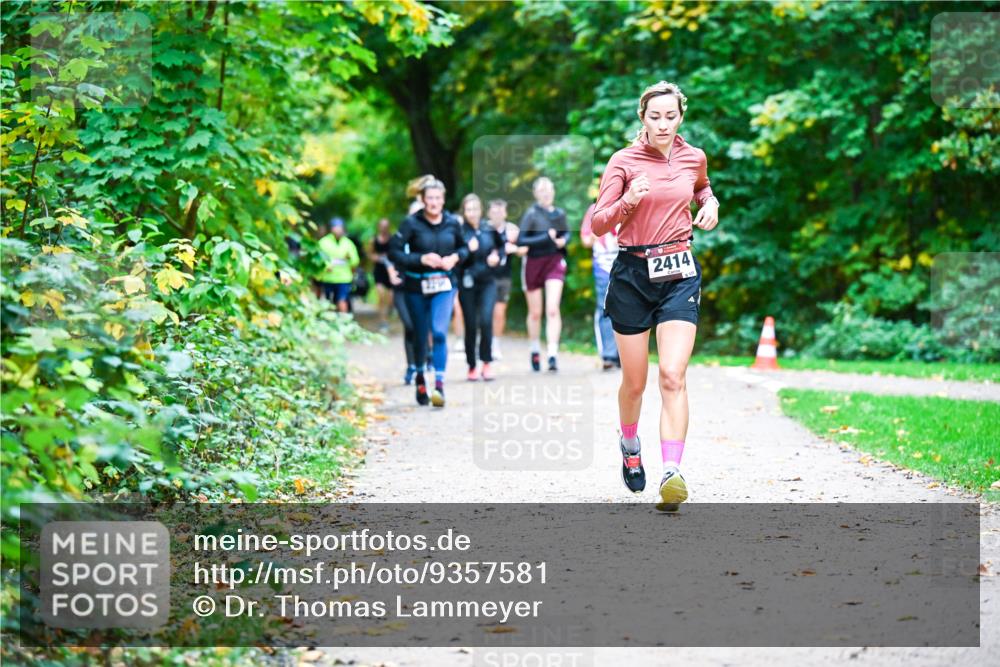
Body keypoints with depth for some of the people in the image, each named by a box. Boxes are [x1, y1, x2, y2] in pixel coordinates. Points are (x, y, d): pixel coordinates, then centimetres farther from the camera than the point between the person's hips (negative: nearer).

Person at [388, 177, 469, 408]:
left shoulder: (452, 223, -1)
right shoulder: (411, 223, -10)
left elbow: (464, 247, 15)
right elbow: (394, 252, -12)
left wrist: (456, 257, -7)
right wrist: (421, 259, -20)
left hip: (444, 285, 0)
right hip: (417, 286, 0)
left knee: (439, 332, -16)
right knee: (420, 334, 11)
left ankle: (439, 385, -17)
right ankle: (420, 378, 34)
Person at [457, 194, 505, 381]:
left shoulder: (490, 230, 3)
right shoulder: (459, 232, -6)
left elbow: (501, 247, 19)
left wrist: (497, 257, -2)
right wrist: (467, 250, -25)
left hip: (487, 282, 1)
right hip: (467, 283, -1)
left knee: (486, 320, -15)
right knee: (470, 326, 3)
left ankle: (487, 363, -3)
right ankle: (471, 367, 16)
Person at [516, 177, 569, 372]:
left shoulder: (560, 214, 2)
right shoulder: (531, 214, -10)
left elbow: (566, 233, 20)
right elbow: (521, 241, -17)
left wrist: (563, 240, -3)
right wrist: (546, 238, -22)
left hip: (555, 263, 2)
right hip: (534, 264, -2)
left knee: (553, 310, -12)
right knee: (535, 313, 11)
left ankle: (553, 354, -14)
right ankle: (535, 351, 30)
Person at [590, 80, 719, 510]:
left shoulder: (693, 158, 5)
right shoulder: (623, 161, -4)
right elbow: (598, 224, -7)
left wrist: (710, 204, 7)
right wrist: (628, 200, -25)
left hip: (679, 273, 1)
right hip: (633, 273, -1)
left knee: (673, 376, -15)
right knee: (634, 382, 8)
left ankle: (672, 473, -22)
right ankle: (630, 445, 39)